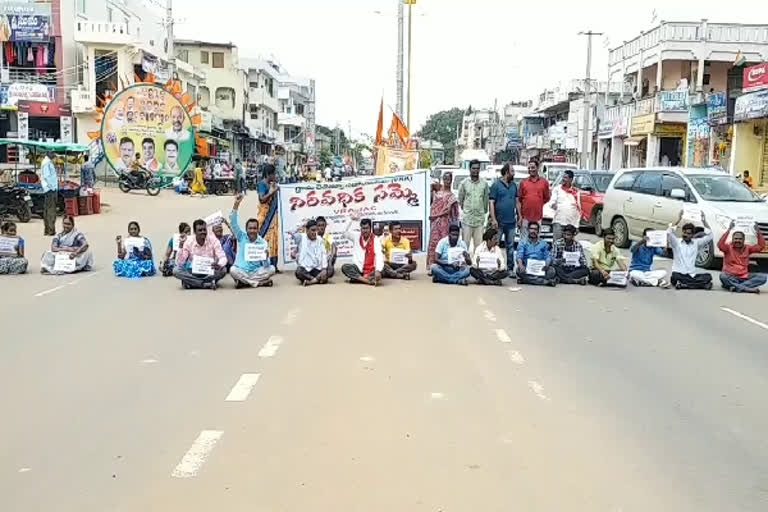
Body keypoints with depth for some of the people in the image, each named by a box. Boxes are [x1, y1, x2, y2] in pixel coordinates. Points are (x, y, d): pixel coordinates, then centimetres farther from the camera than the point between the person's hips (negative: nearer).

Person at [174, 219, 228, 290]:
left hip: (210, 272, -1)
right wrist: (181, 246, -25)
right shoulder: (188, 242, -8)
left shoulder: (213, 240, -10)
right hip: (193, 272, 1)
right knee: (176, 270, -25)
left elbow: (223, 258, -15)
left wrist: (219, 265, -39)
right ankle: (208, 284, -27)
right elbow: (179, 263, -11)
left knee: (223, 270, -31)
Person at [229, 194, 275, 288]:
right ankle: (260, 282, -24)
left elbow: (266, 266, -5)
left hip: (256, 271, 1)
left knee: (271, 269, -25)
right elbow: (233, 223, -13)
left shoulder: (263, 243, -2)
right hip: (241, 271, 0)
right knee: (233, 270, -32)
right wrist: (236, 204, -23)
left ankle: (244, 281, -20)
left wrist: (266, 257, -29)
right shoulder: (241, 237, 2)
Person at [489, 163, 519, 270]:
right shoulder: (496, 185, -4)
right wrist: (493, 219, -14)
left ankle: (510, 265, 17)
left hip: (511, 221, 5)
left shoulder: (514, 185, 11)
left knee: (510, 245, 10)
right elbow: (492, 202, -8)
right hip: (499, 221, -5)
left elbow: (516, 201, 16)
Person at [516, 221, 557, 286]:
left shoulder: (543, 243, 17)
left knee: (551, 271, -28)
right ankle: (547, 281, -37)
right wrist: (520, 265, -28)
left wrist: (547, 264, -16)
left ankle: (526, 280, -34)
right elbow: (519, 256, -5)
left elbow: (547, 257, 9)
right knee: (520, 270, -35)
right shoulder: (523, 243, 10)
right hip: (527, 268, -1)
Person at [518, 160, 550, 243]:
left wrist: (537, 204, 3)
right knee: (523, 239, 1)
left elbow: (547, 198, 12)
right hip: (525, 216, 0)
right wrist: (520, 215, 0)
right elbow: (519, 200, 5)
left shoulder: (544, 182, 5)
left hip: (538, 216, 0)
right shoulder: (523, 182, 6)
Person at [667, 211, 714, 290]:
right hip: (679, 274, -3)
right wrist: (679, 220, -16)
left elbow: (709, 236, 8)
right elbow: (669, 233, -13)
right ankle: (701, 284, -31)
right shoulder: (676, 242, 5)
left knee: (708, 276, -21)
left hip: (692, 275, 4)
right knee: (675, 277, -37)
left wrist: (704, 221, 0)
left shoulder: (696, 243, 15)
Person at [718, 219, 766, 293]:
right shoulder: (728, 247, -1)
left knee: (763, 277, -18)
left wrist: (758, 232, -6)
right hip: (730, 277, -4)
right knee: (722, 276, -37)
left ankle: (736, 287, -32)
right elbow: (720, 245, -21)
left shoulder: (747, 248, 12)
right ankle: (747, 288, -35)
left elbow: (761, 246, 5)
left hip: (744, 277, 4)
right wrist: (729, 230, -27)